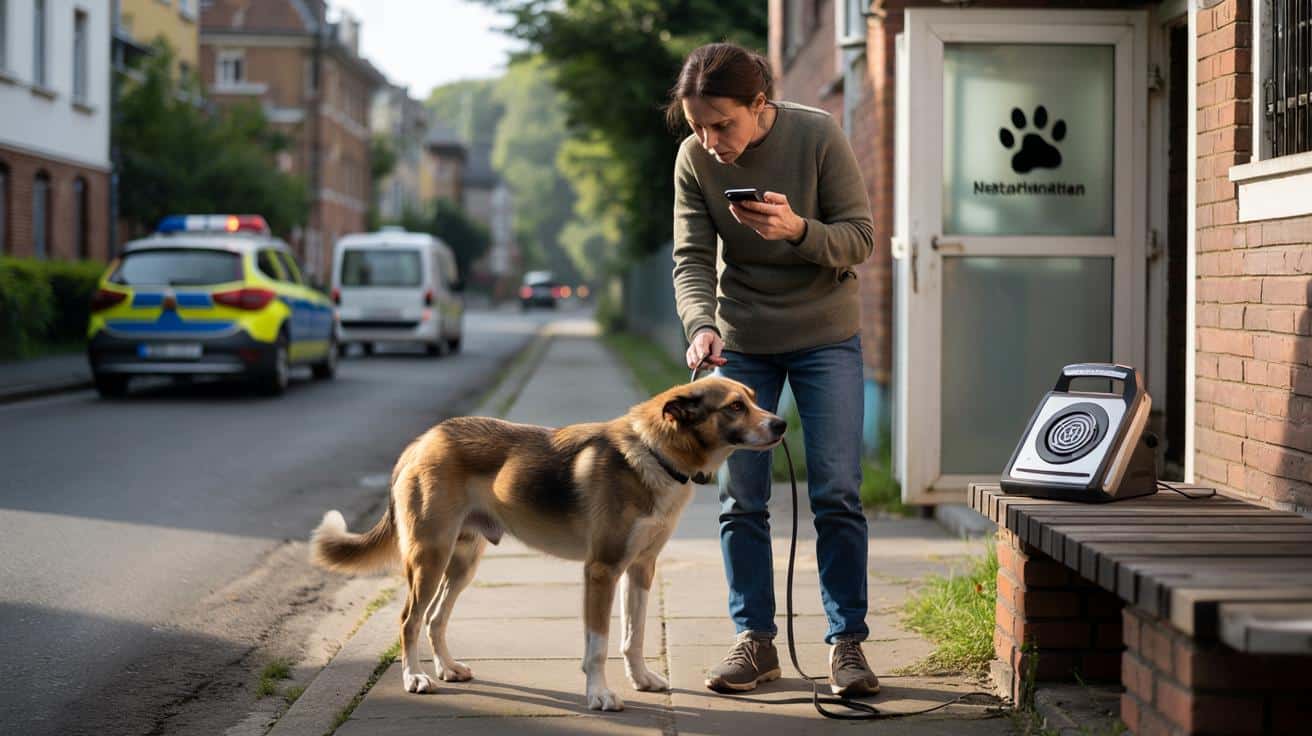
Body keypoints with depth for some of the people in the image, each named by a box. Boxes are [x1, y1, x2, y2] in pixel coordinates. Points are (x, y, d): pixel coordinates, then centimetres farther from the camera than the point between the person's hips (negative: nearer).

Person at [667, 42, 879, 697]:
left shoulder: (818, 137, -17)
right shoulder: (694, 160, -11)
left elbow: (861, 238, -14)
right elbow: (692, 260, -11)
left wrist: (797, 230, -33)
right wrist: (701, 326, -30)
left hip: (825, 336, -2)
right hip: (741, 342, 2)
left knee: (837, 495, -5)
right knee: (740, 498, 2)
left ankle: (847, 642, 5)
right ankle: (755, 641, 13)